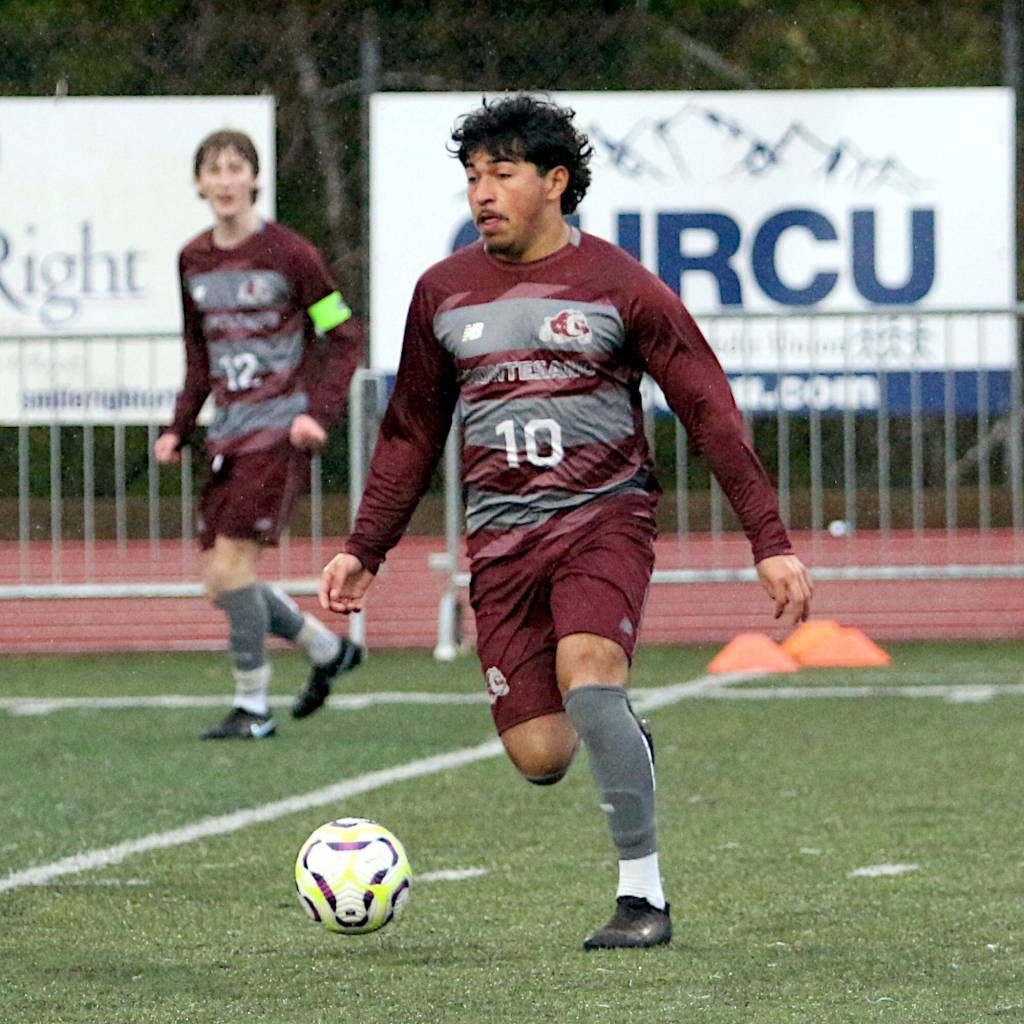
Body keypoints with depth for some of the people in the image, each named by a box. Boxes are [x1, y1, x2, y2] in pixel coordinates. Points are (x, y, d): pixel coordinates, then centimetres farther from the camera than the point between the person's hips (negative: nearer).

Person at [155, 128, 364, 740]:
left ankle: (253, 707, -3)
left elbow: (345, 340, -4)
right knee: (220, 585, 5)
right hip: (227, 437, 7)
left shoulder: (290, 255, -9)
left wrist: (320, 413, -16)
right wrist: (180, 428, 14)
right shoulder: (193, 261, 10)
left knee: (232, 568, -14)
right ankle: (330, 650, 26)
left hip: (280, 432, -7)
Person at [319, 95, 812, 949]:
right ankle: (625, 744, 28)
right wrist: (364, 550, 15)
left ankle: (643, 895, -22)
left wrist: (770, 542, -6)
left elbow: (711, 413, -1)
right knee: (539, 758, -9)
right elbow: (412, 433, 21)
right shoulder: (442, 294, 10)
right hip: (502, 537, 4)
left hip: (604, 516, -4)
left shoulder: (617, 286, -2)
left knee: (587, 672, -31)